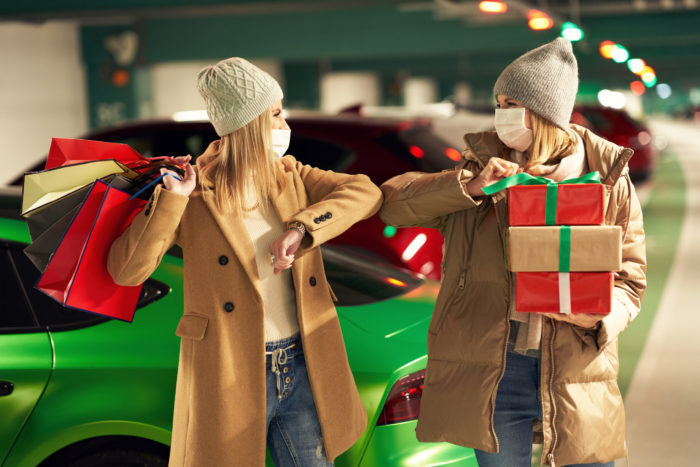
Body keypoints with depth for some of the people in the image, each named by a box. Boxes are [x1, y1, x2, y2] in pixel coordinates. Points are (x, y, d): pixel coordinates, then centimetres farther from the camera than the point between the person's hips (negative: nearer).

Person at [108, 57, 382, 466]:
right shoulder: (195, 195, -10)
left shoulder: (290, 177, 5)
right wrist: (171, 199, -27)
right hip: (232, 380, -5)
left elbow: (367, 193, -7)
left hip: (301, 369, 5)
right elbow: (126, 271, -18)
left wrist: (304, 227, -21)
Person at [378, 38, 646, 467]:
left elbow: (630, 278, 2)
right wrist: (469, 186, -16)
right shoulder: (485, 166, 3)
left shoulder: (608, 176, 0)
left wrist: (599, 317, -19)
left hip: (577, 369, 0)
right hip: (493, 370, 1)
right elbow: (393, 202, -3)